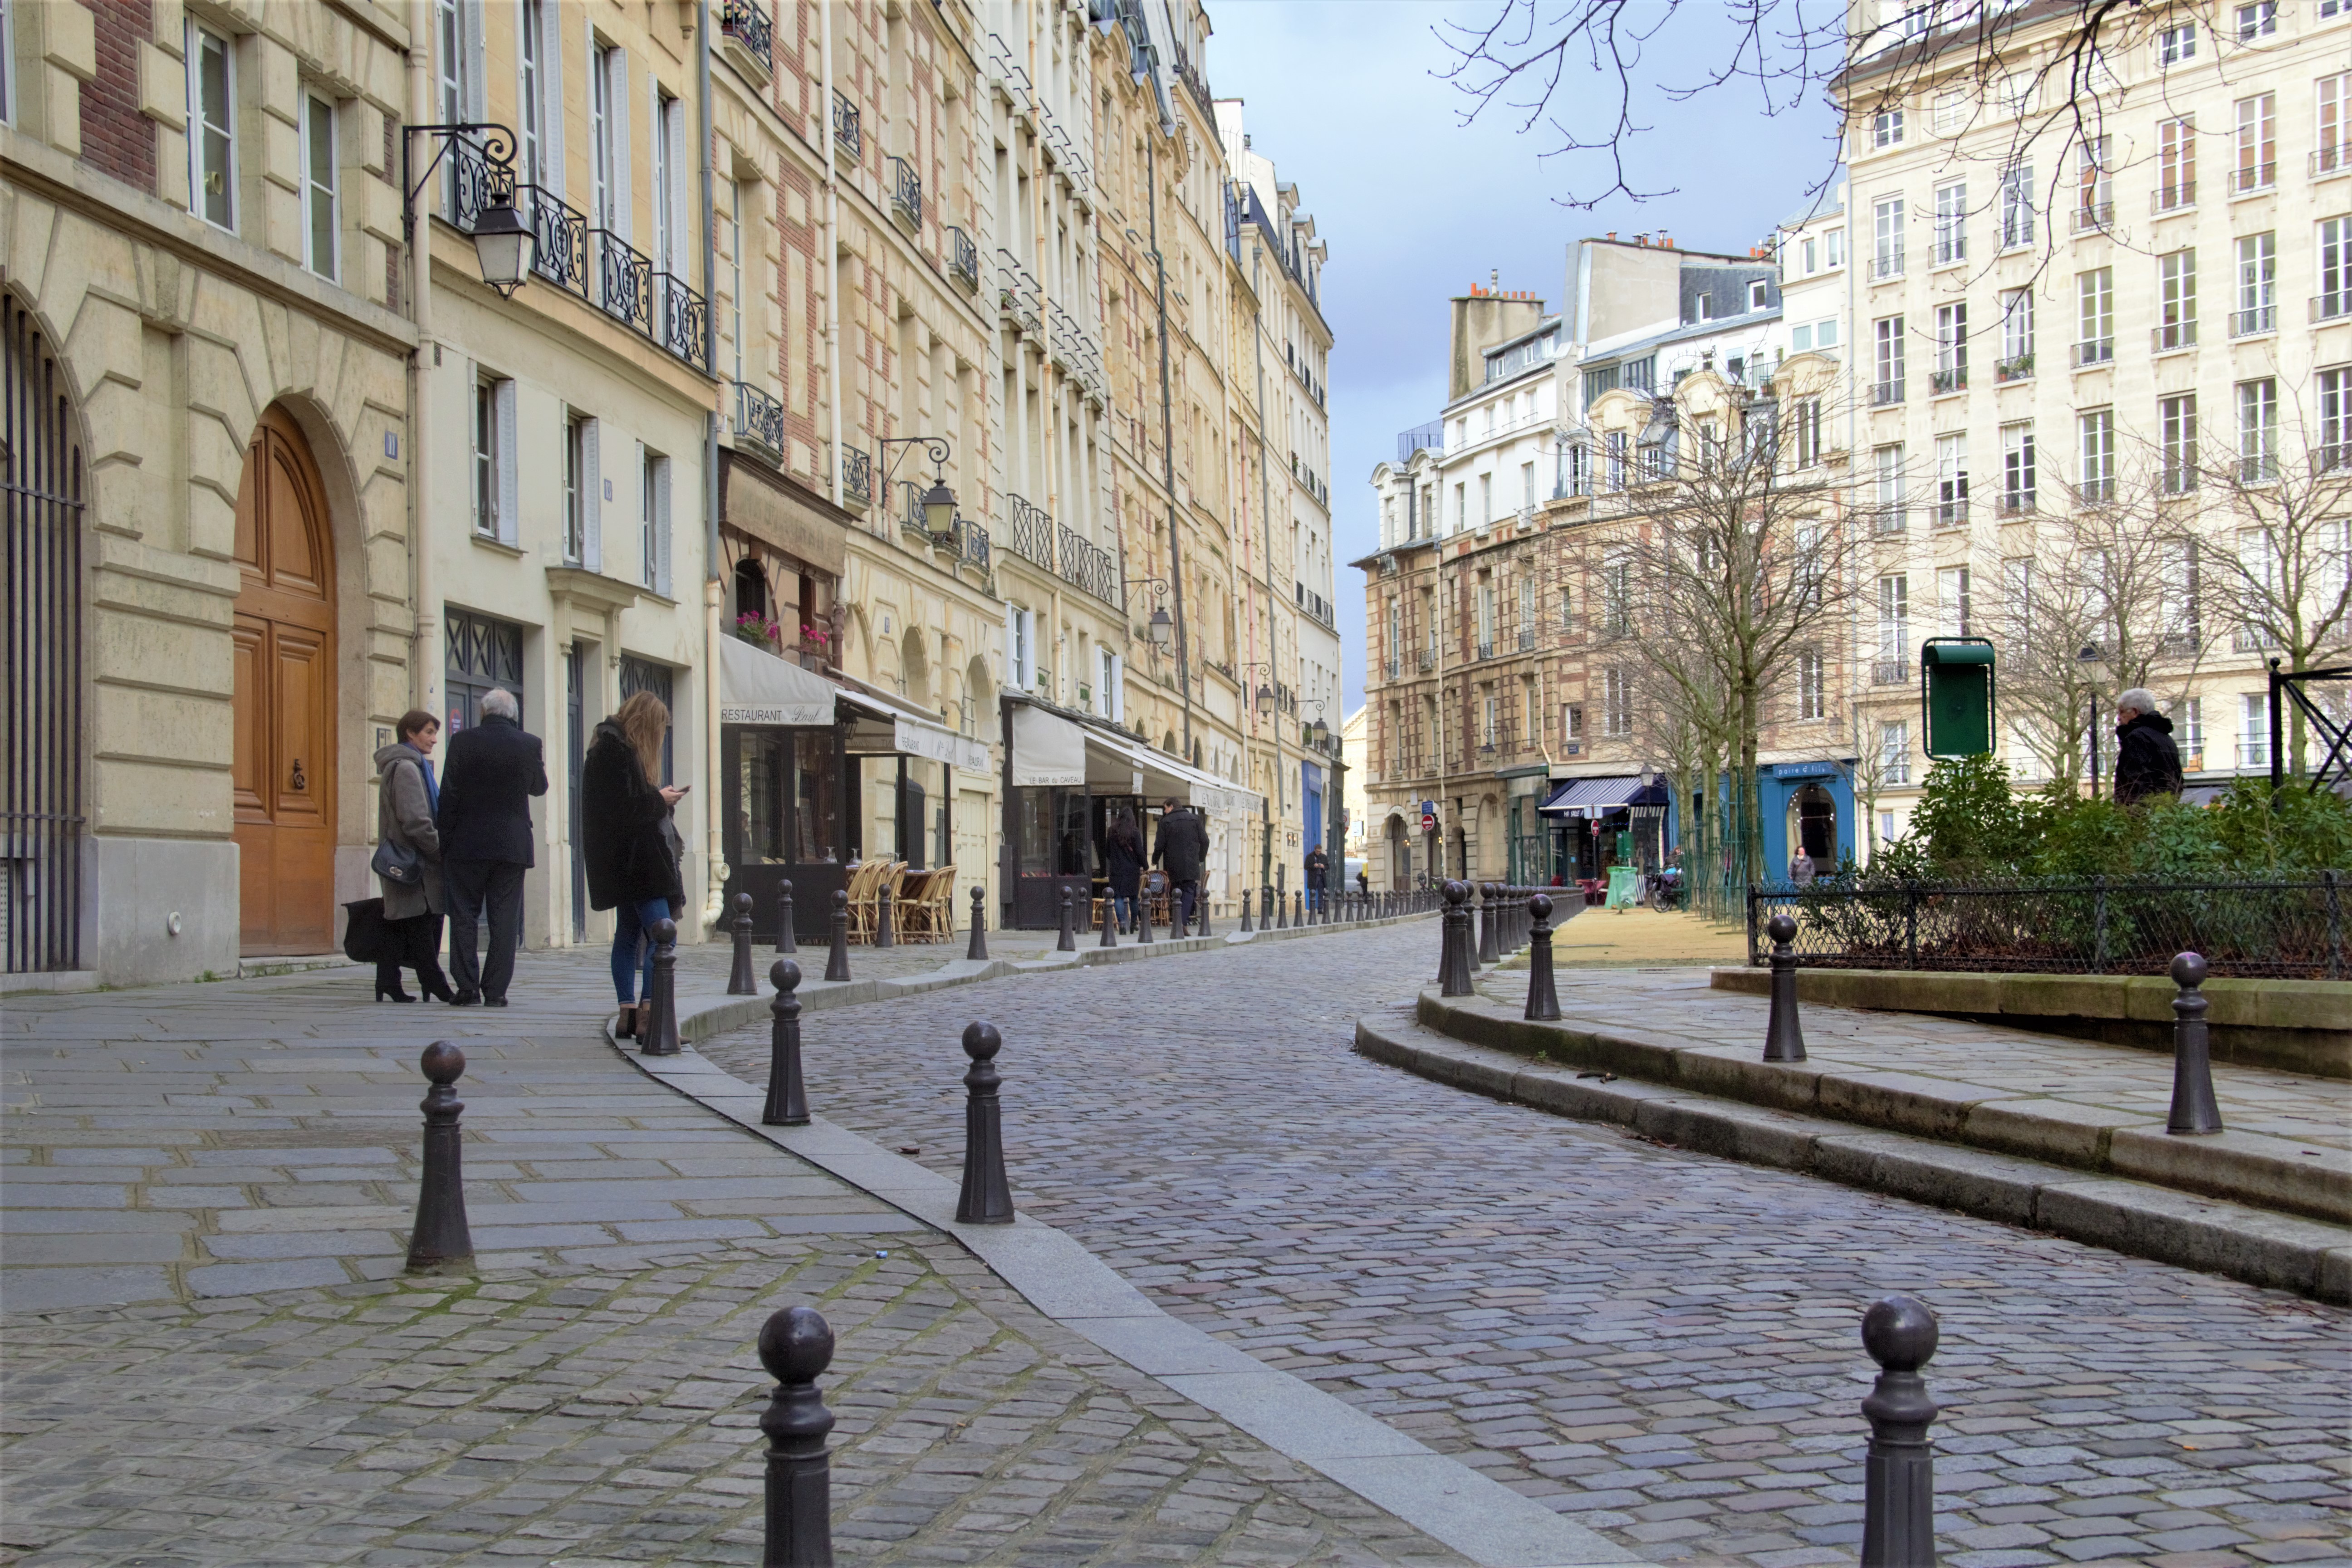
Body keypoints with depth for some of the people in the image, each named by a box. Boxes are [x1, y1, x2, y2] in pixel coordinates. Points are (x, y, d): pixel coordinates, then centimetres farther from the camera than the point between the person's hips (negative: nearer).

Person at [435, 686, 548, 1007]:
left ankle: (467, 988, 3)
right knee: (505, 920, 4)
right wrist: (542, 768, 34)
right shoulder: (528, 744, -3)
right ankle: (496, 991, 1)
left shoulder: (463, 741, -5)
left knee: (464, 916, 6)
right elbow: (539, 788, 12)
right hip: (512, 844, 1)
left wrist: (444, 842, 2)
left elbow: (449, 796, -5)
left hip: (467, 844, -1)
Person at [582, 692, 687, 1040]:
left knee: (628, 934, 12)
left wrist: (657, 797, 7)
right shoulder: (616, 750, -16)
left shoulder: (614, 746, 16)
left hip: (626, 863, 12)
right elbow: (624, 807, -21)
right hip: (634, 860, -12)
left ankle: (628, 1015, 14)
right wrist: (660, 799, -8)